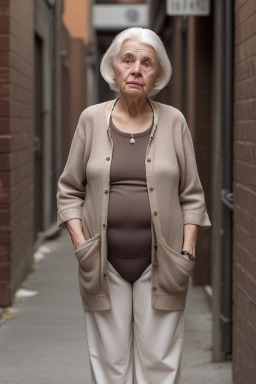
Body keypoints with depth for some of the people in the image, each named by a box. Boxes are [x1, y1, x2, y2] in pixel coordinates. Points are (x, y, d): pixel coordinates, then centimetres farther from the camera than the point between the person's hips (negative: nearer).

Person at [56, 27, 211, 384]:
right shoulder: (92, 119, 3)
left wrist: (188, 251, -3)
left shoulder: (173, 121, 3)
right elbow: (69, 190, 6)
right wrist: (80, 245, -4)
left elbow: (192, 195, 5)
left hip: (160, 263, 0)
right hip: (105, 262, 1)